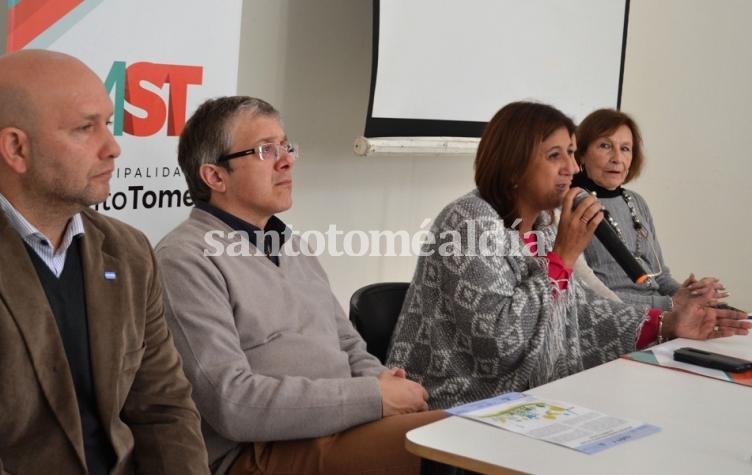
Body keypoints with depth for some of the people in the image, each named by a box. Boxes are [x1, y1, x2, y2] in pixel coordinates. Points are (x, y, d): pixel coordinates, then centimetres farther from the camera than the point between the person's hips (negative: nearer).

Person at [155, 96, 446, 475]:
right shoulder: (186, 259, -8)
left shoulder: (291, 247, 20)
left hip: (344, 429, 8)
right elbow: (231, 402, -17)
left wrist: (381, 382, -2)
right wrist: (374, 397, -16)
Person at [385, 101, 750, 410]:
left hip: (520, 402, 8)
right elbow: (499, 339, -27)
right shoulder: (471, 223, -20)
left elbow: (578, 310, 15)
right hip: (453, 413, -8)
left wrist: (666, 324, 5)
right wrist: (565, 255, -21)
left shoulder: (540, 226, 8)